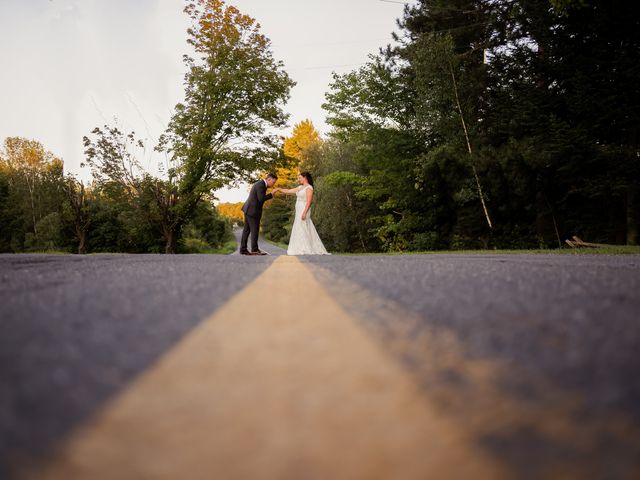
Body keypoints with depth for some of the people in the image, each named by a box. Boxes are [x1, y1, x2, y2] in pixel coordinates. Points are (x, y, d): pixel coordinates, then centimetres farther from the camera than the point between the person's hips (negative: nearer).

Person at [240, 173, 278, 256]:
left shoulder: (260, 184, 16)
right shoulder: (261, 185, -16)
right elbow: (261, 199, -23)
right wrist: (271, 195, -14)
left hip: (249, 210, 10)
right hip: (253, 211, -10)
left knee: (246, 230, 9)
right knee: (255, 230, -5)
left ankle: (243, 249, 10)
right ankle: (254, 249, -1)